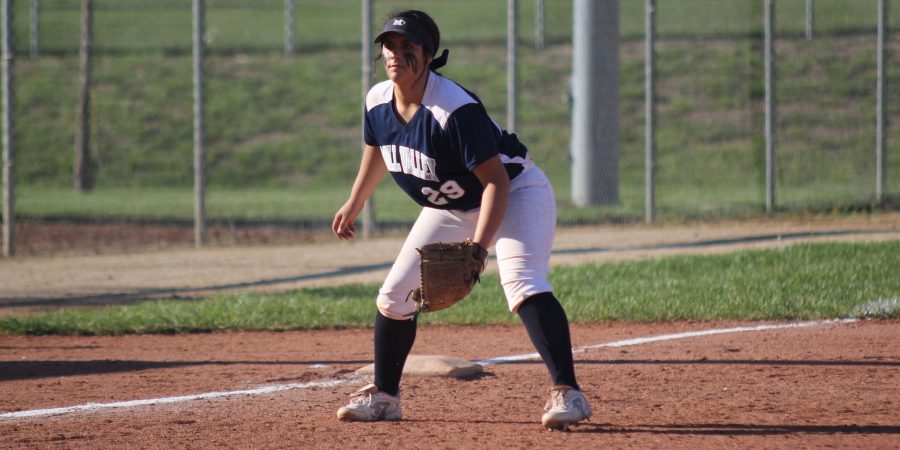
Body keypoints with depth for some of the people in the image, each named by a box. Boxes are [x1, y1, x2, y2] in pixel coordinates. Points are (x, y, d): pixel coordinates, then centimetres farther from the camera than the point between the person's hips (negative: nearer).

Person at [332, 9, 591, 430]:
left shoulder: (457, 109, -33)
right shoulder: (378, 101, -11)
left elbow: (496, 180, -33)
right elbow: (378, 149, 14)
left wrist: (479, 246, -42)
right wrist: (354, 204, 22)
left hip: (514, 194, -8)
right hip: (450, 207, 8)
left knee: (522, 283, -30)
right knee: (394, 294, 5)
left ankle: (567, 393, -33)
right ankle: (383, 396, 21)